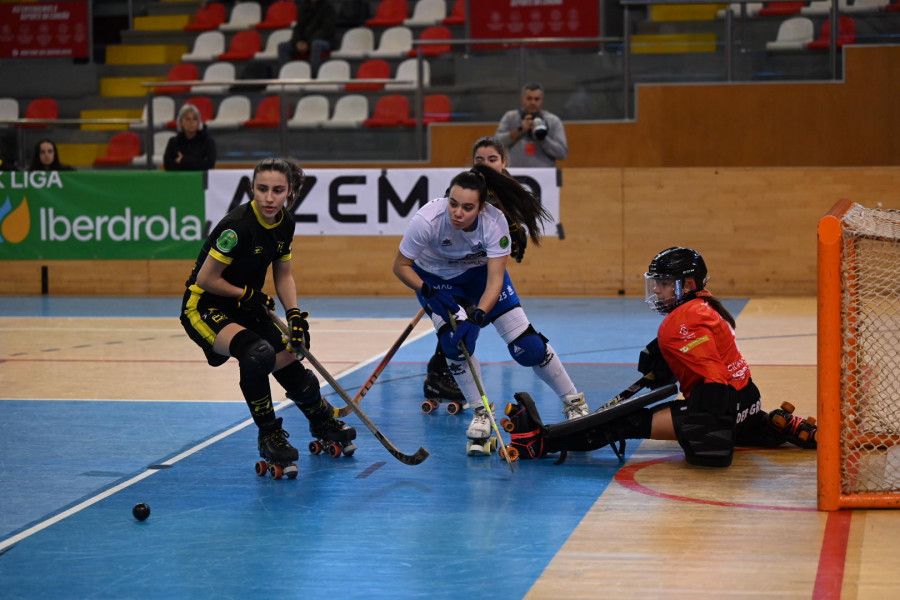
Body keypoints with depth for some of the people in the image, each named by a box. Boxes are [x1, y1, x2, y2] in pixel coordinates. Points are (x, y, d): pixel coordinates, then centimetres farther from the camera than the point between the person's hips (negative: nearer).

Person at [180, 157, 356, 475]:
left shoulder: (284, 224, -4)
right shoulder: (238, 225, -27)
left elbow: (283, 275, 9)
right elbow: (205, 279, -22)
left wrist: (295, 315, -4)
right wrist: (248, 294, -12)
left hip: (245, 308, 7)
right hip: (204, 309, -7)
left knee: (291, 366, 5)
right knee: (258, 354, -33)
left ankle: (323, 422, 37)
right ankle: (269, 436, -13)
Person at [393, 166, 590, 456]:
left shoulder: (494, 222, -34)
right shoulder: (427, 220, -35)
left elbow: (494, 281, -33)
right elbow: (401, 266, -21)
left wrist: (476, 316, -47)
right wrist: (429, 293, -34)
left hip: (481, 272, 0)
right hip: (436, 278, 0)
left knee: (528, 346, -7)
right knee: (454, 341, -25)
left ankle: (575, 404, 13)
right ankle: (480, 415, -4)